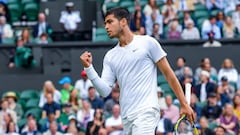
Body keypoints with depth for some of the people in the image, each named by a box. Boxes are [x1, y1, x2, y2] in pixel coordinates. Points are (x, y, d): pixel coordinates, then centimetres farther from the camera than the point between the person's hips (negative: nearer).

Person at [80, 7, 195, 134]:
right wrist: (88, 67, -7)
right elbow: (105, 91, 6)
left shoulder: (147, 43, 2)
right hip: (126, 118, 6)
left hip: (146, 112, -6)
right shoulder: (110, 56, 14)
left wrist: (184, 104, 1)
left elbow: (168, 73, 3)